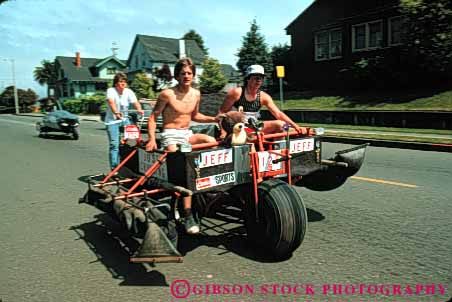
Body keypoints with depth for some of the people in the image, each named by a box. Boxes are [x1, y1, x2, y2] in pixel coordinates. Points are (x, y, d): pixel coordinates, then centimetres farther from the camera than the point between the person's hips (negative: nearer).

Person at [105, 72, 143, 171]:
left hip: (125, 120, 3)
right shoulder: (111, 91, -10)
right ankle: (114, 168, -2)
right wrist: (116, 113, -47)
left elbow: (135, 102, -16)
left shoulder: (129, 92, 0)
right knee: (114, 145, -10)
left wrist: (139, 109, -39)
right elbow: (111, 102, -28)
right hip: (112, 121, -3)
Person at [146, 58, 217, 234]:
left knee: (211, 141, -23)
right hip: (170, 135, -5)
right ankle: (188, 216, -19)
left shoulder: (196, 94, 8)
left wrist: (214, 119, 9)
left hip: (187, 134, 5)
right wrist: (152, 138, -16)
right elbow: (152, 118, -4)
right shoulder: (167, 94, -9)